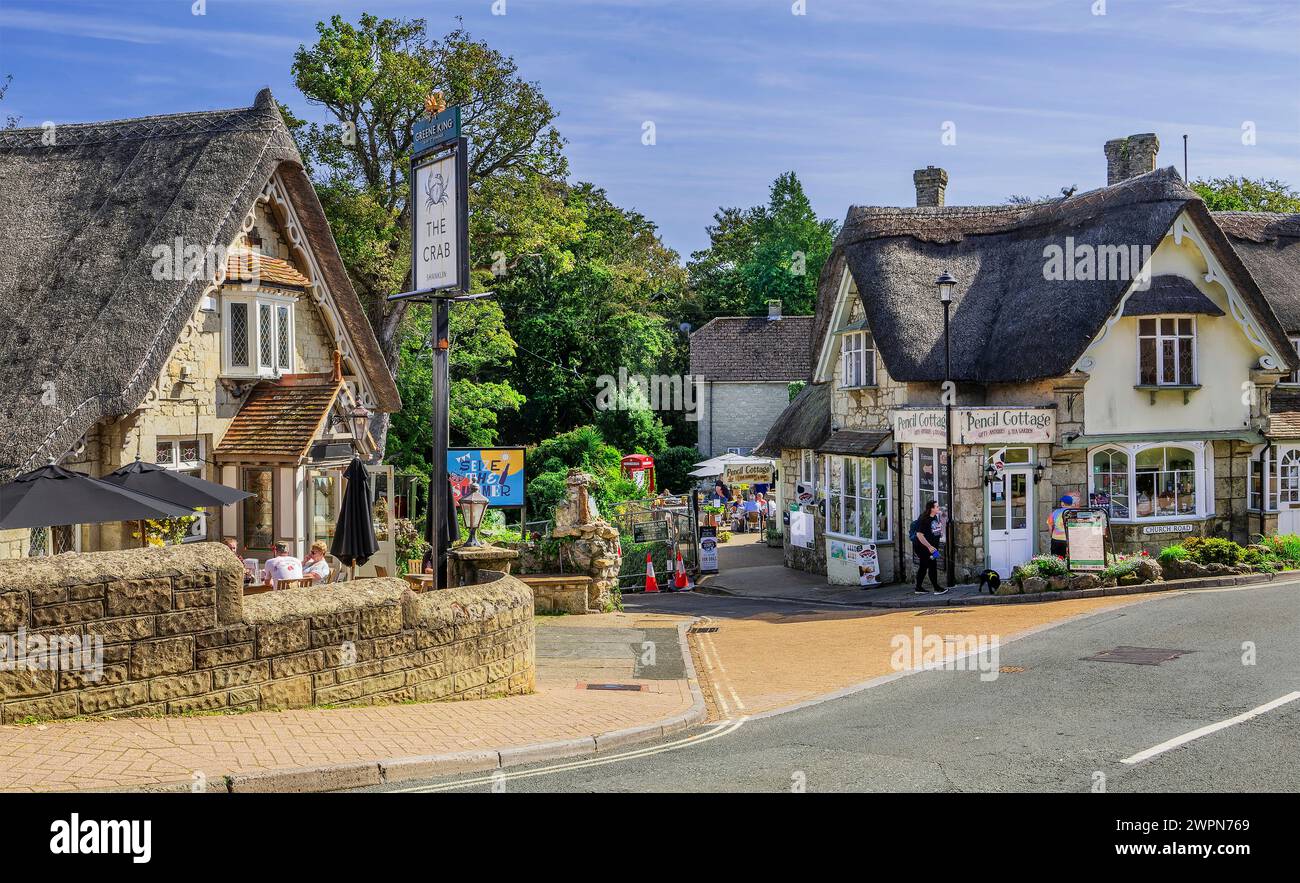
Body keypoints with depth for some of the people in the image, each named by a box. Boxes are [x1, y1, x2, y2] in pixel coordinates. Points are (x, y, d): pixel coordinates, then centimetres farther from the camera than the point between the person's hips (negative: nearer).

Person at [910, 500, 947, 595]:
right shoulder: (924, 519, -21)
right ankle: (937, 589, -4)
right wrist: (929, 547, -25)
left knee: (923, 567, 13)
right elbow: (919, 535, -25)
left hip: (932, 546, 9)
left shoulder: (935, 517, 6)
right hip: (922, 547, -9)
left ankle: (918, 588, 21)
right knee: (932, 565, -9)